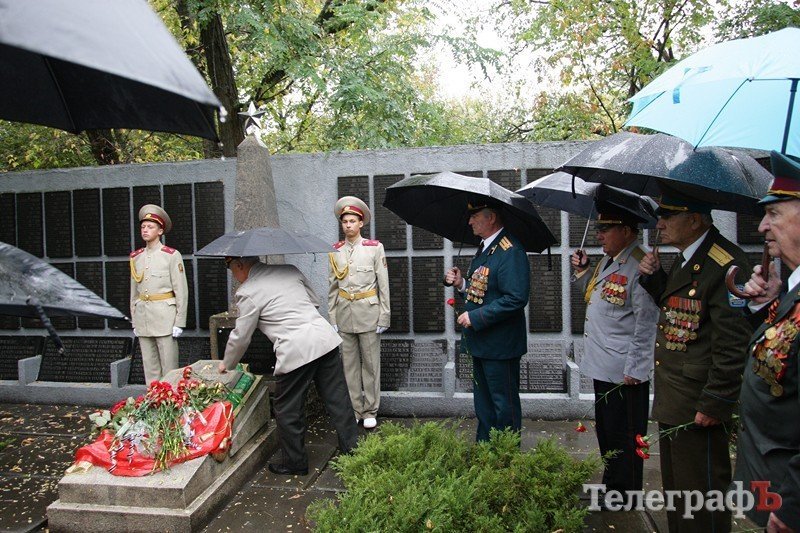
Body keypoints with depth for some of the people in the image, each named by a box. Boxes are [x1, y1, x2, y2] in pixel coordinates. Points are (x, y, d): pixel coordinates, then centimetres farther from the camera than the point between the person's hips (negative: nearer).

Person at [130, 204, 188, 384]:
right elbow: (134, 291, 16)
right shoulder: (136, 257, 12)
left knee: (169, 365, -2)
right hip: (143, 315, 5)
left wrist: (179, 323, -9)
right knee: (149, 366, 10)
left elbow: (181, 291, -6)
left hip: (164, 315, -5)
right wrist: (134, 321, 14)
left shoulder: (172, 255, -4)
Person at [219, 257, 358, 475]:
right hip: (325, 337, 6)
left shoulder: (247, 292, -2)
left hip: (296, 351, -6)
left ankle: (295, 463, 25)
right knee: (339, 401, 13)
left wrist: (226, 364, 23)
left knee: (288, 411, 12)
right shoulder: (289, 269, 15)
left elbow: (241, 336, 6)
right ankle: (352, 451, 22)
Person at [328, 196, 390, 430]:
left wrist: (384, 317, -5)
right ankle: (353, 410, 20)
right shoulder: (335, 251, 6)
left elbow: (383, 285, -2)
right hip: (344, 314, 3)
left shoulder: (374, 247, -2)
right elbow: (332, 287, 9)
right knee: (349, 364, 8)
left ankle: (370, 411, 17)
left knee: (371, 364, 5)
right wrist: (332, 318, 4)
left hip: (368, 313, -2)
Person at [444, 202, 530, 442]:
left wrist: (475, 317, -24)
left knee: (504, 403, 6)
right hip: (480, 341, 10)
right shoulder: (484, 248, 11)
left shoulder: (510, 251, -20)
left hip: (500, 344, -10)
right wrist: (461, 283, 2)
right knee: (483, 403, 22)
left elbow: (515, 298, -28)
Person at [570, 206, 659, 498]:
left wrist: (634, 370, -18)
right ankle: (610, 487, 37)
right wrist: (583, 272, 9)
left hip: (624, 374, -10)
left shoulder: (639, 267, -19)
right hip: (603, 368, 10)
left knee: (624, 439, 6)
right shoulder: (606, 261, 10)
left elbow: (646, 323, -20)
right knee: (606, 432, 21)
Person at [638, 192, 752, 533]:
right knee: (675, 490, 23)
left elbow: (733, 345, -23)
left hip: (699, 410, -10)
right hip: (672, 404, 10)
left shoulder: (725, 266, -21)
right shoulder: (684, 260, 10)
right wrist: (654, 277, 5)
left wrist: (715, 405, -21)